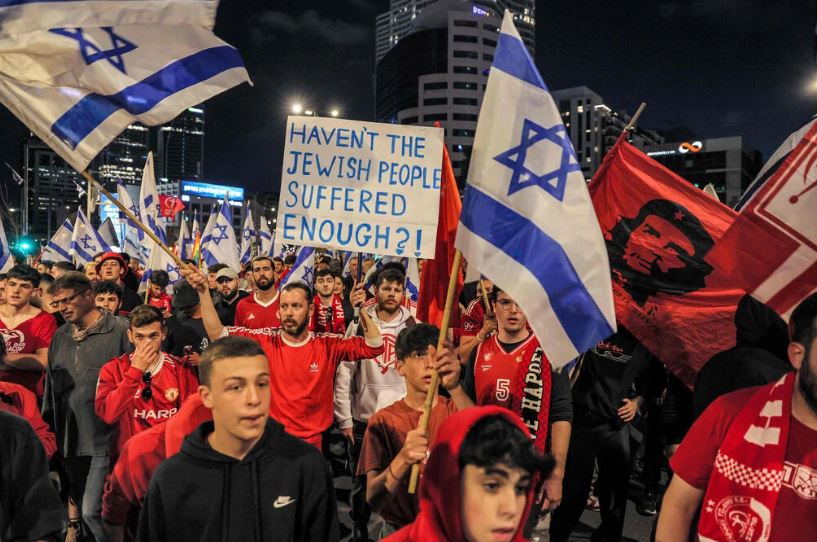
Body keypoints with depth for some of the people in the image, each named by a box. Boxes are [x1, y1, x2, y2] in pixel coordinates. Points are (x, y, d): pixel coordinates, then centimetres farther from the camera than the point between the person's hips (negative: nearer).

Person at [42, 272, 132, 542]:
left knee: (92, 512, -10)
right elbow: (50, 387, 19)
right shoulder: (60, 337, 11)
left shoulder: (120, 331, -11)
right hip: (70, 441, 7)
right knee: (82, 508, 17)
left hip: (106, 440, -7)